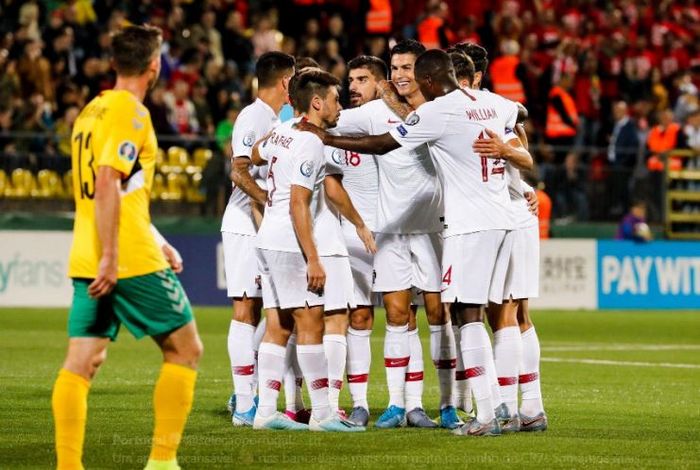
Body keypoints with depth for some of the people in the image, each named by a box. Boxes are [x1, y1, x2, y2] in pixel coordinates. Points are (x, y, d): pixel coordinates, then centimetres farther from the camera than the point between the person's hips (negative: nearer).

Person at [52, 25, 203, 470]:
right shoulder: (131, 112, -10)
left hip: (88, 262, 8)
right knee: (185, 349, 6)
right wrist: (110, 257, -22)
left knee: (80, 364, 2)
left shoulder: (90, 111, 17)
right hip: (132, 260, -8)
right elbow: (106, 184, -20)